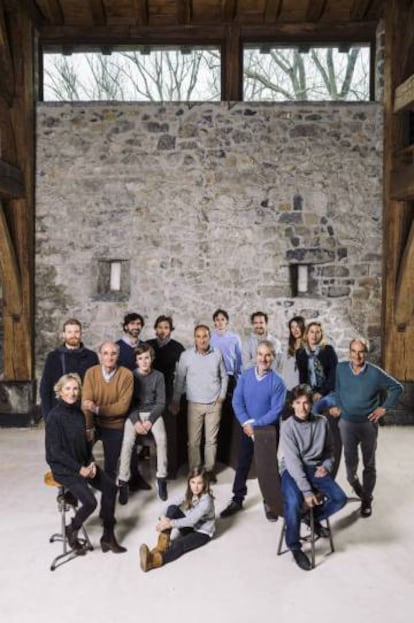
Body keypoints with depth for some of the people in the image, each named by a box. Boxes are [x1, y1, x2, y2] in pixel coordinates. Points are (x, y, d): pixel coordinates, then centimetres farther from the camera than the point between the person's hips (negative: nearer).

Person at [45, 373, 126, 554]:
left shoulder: (79, 413, 3)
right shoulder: (54, 416, -18)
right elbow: (55, 451, -18)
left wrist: (91, 463, -4)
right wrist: (79, 469, -18)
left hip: (83, 463, 7)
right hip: (63, 468, -7)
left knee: (110, 487, -8)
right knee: (90, 501, -21)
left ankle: (108, 536, 5)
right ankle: (72, 531, 10)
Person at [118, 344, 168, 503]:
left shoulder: (158, 376, -1)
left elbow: (160, 402, -1)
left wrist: (150, 421, -15)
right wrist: (136, 421, -17)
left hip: (153, 412, 0)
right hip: (133, 413, 0)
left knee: (161, 438, -27)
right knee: (127, 441, -26)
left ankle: (162, 478, -12)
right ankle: (123, 482, -14)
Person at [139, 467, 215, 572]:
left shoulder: (206, 501, -27)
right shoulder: (190, 494, -6)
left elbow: (192, 520, -33)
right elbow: (174, 504, -11)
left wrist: (170, 523, -36)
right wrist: (164, 519, -29)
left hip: (202, 532, -6)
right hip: (189, 526, 6)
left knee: (180, 544, -36)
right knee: (172, 508, -21)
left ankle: (155, 560, -55)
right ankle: (163, 543, -25)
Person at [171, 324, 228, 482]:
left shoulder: (217, 354, -2)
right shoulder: (186, 355, -6)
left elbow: (224, 376, 10)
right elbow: (180, 379, 2)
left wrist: (222, 395, 3)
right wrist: (175, 401, 5)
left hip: (214, 404, 1)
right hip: (195, 404, -1)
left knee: (211, 439, 8)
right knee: (193, 440, 3)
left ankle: (210, 469, 23)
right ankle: (194, 470, 18)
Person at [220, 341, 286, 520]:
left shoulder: (277, 381, -15)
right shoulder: (245, 376, -7)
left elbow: (276, 410, -17)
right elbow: (237, 401, -7)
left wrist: (255, 424, -20)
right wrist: (246, 423, -18)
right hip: (247, 429, 3)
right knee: (242, 465, 13)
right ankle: (237, 500, 29)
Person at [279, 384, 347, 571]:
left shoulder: (322, 422, -1)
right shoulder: (287, 426, -13)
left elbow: (329, 449, 14)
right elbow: (293, 461, -18)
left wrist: (326, 465, -8)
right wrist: (307, 491, -24)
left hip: (315, 468, 4)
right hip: (293, 470, -4)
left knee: (340, 498, -17)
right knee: (293, 503, -30)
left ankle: (314, 518, 15)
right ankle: (295, 547, -5)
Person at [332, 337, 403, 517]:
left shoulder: (375, 373, -16)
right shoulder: (341, 368, -8)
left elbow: (397, 388, -4)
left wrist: (384, 408, -7)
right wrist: (338, 405, 6)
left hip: (368, 424, -2)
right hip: (347, 423, 2)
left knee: (369, 464, 9)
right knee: (350, 460, 16)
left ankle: (366, 500, 25)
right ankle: (353, 479, 48)